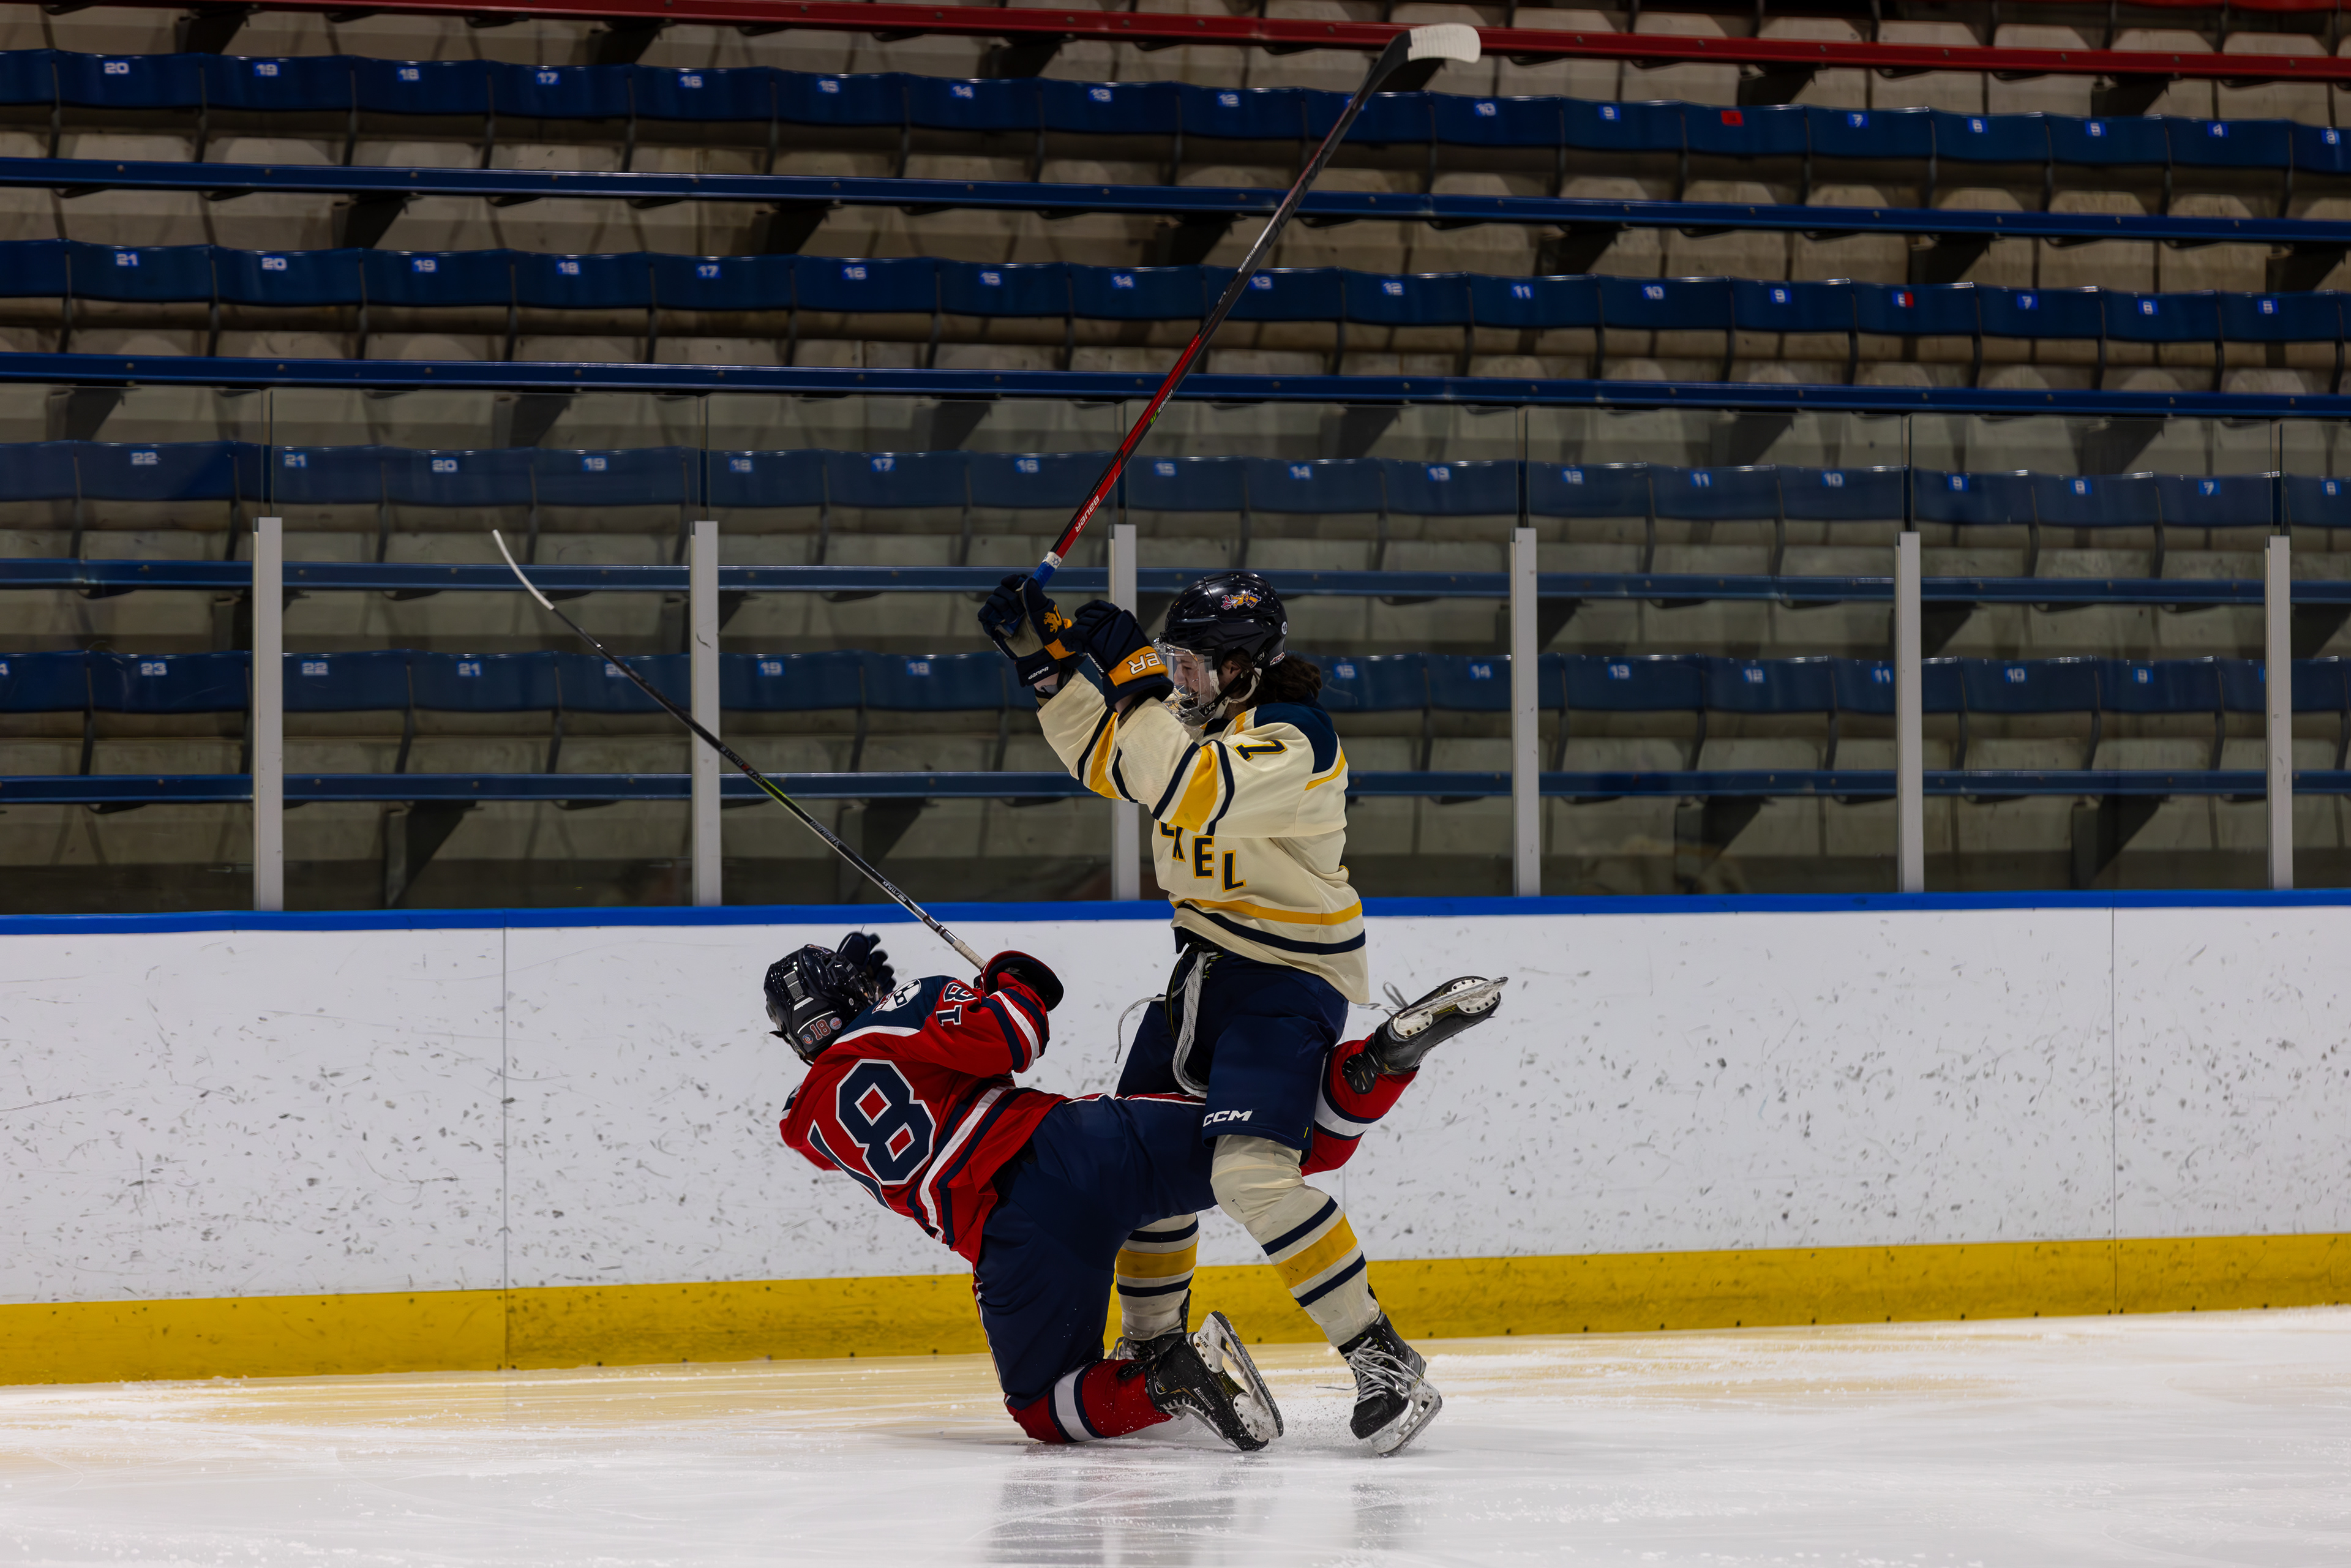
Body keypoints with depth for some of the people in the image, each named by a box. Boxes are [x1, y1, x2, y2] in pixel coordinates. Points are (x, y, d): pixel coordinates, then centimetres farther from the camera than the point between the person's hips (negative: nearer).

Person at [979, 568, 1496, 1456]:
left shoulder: (1294, 739, -23)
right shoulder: (1204, 715, 5)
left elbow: (1191, 796, -38)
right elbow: (1104, 761, 18)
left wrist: (1134, 683, -33)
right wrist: (1045, 659, 7)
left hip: (1290, 981, -10)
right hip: (1208, 965, 10)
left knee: (1251, 1169, -24)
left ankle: (1384, 1363, -21)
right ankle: (1150, 1347, 30)